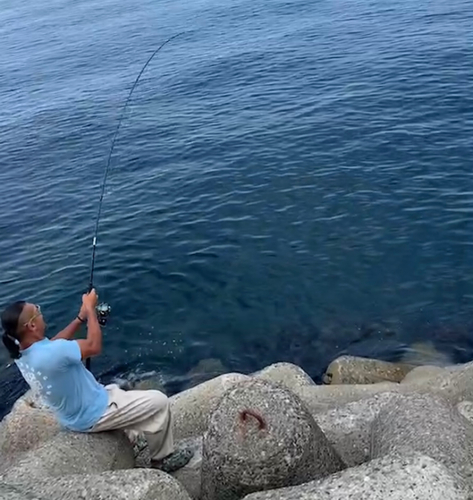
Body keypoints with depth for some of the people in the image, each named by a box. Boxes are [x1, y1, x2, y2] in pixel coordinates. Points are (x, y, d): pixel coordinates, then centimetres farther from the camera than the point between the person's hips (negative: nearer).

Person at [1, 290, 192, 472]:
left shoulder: (20, 352, -9)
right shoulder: (50, 354, -38)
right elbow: (94, 346, -25)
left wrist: (81, 316, -1)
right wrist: (90, 309, -14)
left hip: (72, 415, 9)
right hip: (92, 416, -9)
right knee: (158, 402, -2)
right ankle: (162, 459, 16)